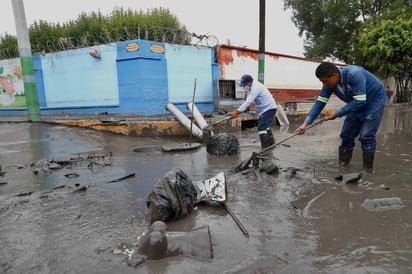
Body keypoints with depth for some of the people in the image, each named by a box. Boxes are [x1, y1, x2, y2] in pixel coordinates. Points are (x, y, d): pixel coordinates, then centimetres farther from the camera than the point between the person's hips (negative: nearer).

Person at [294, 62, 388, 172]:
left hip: (374, 101, -6)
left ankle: (367, 170, -1)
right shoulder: (329, 83, -14)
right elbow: (320, 102, -14)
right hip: (357, 104, 7)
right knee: (346, 134, 4)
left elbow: (360, 101, -33)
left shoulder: (354, 74, -35)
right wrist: (306, 123, -21)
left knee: (366, 136, -13)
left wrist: (338, 113, -31)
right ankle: (342, 165, 15)